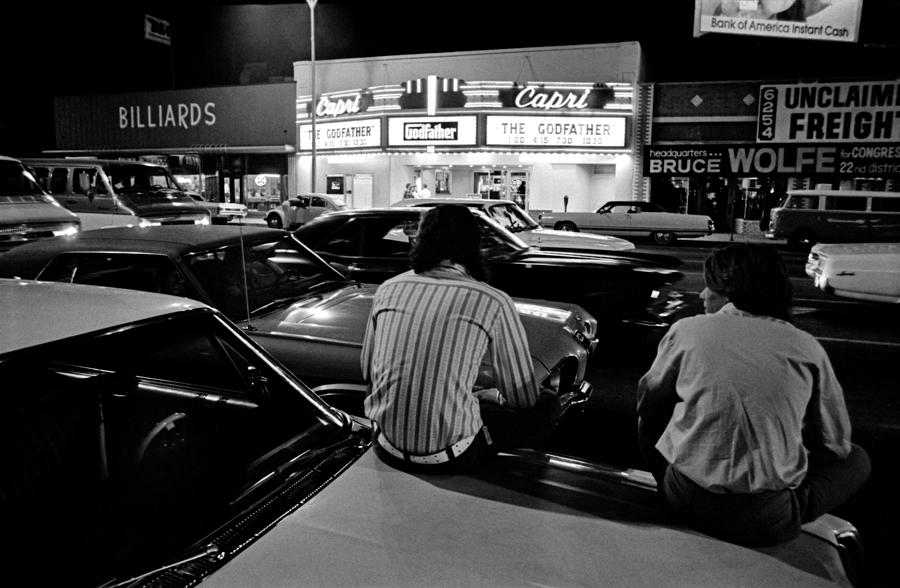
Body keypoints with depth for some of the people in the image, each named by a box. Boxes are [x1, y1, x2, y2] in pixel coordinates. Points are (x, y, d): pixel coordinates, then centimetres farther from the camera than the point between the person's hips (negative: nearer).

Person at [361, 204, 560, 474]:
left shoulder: (388, 288, 2)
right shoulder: (493, 301, -9)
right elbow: (525, 397, -2)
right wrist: (492, 394, 22)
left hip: (387, 449, 5)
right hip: (449, 458, -5)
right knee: (547, 406, 11)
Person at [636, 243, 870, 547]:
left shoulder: (686, 329, -2)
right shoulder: (805, 346, -2)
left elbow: (648, 402, 13)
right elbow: (835, 444, 8)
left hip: (686, 503, 1)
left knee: (649, 419, 29)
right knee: (857, 458, 24)